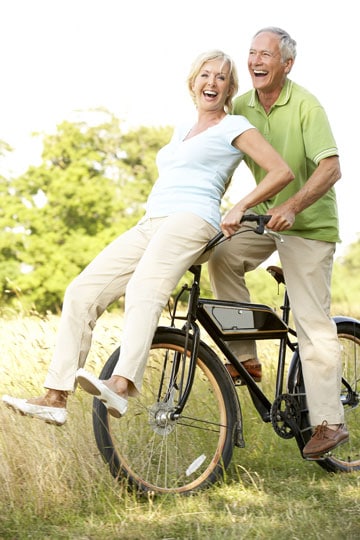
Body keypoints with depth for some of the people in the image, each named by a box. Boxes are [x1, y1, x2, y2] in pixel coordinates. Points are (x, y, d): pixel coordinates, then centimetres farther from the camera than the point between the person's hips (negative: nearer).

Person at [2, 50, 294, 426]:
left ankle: (120, 387, -55)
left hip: (190, 222, -8)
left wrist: (240, 208, -6)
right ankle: (55, 399, -11)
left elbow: (282, 172, -2)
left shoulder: (234, 127, 7)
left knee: (143, 292, -35)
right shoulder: (183, 129, 29)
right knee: (82, 292, -8)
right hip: (150, 225, 8)